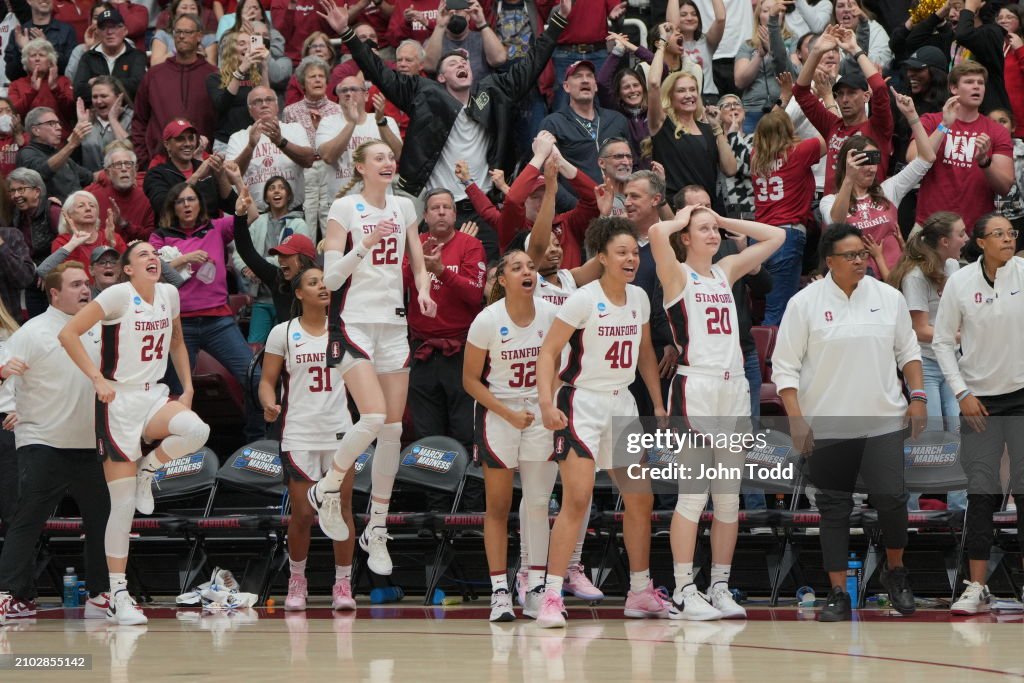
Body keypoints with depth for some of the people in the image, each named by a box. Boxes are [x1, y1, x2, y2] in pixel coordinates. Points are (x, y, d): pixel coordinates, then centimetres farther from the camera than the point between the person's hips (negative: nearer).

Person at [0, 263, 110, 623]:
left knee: (102, 519, 7)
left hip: (89, 442, 6)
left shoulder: (97, 329, 11)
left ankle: (101, 596, 15)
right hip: (42, 444, -6)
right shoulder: (34, 332, -8)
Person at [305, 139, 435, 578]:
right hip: (354, 321, -5)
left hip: (393, 323, 5)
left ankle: (377, 532, 12)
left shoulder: (404, 208, 10)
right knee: (373, 417, -21)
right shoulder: (345, 208, -5)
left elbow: (418, 265, 16)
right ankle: (326, 490, 4)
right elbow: (331, 277, -10)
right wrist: (366, 243, -21)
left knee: (393, 429, 2)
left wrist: (423, 291, -5)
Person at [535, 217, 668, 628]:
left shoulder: (639, 299, 5)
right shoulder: (584, 299, -14)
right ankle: (552, 595, -15)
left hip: (622, 404, 7)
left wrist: (658, 405, 14)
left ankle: (641, 593, 23)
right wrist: (546, 402, -25)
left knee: (641, 500, 10)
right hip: (582, 404, -7)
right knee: (577, 499, -17)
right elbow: (548, 351, -14)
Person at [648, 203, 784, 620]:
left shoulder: (725, 272, 17)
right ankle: (683, 593, -6)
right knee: (693, 494, -8)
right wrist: (679, 221, 0)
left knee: (729, 497, 6)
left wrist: (725, 220, 15)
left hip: (734, 388, 6)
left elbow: (776, 237, 21)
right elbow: (657, 233, -20)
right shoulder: (677, 274, -1)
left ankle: (719, 587, 11)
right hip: (695, 387, -6)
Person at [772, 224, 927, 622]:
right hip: (827, 425, -1)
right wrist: (796, 419, -9)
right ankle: (838, 594, 8)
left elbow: (908, 350, 15)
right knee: (834, 508, 2)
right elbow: (785, 366, -2)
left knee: (890, 497, -9)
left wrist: (918, 397, 4)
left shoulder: (889, 298, 6)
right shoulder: (805, 303, -2)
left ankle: (895, 572, 16)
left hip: (883, 422, 1)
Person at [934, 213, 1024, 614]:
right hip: (979, 397, 0)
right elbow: (943, 341, 3)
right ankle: (977, 588, 6)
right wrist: (962, 393, -2)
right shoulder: (959, 283, -4)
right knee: (981, 492, 1)